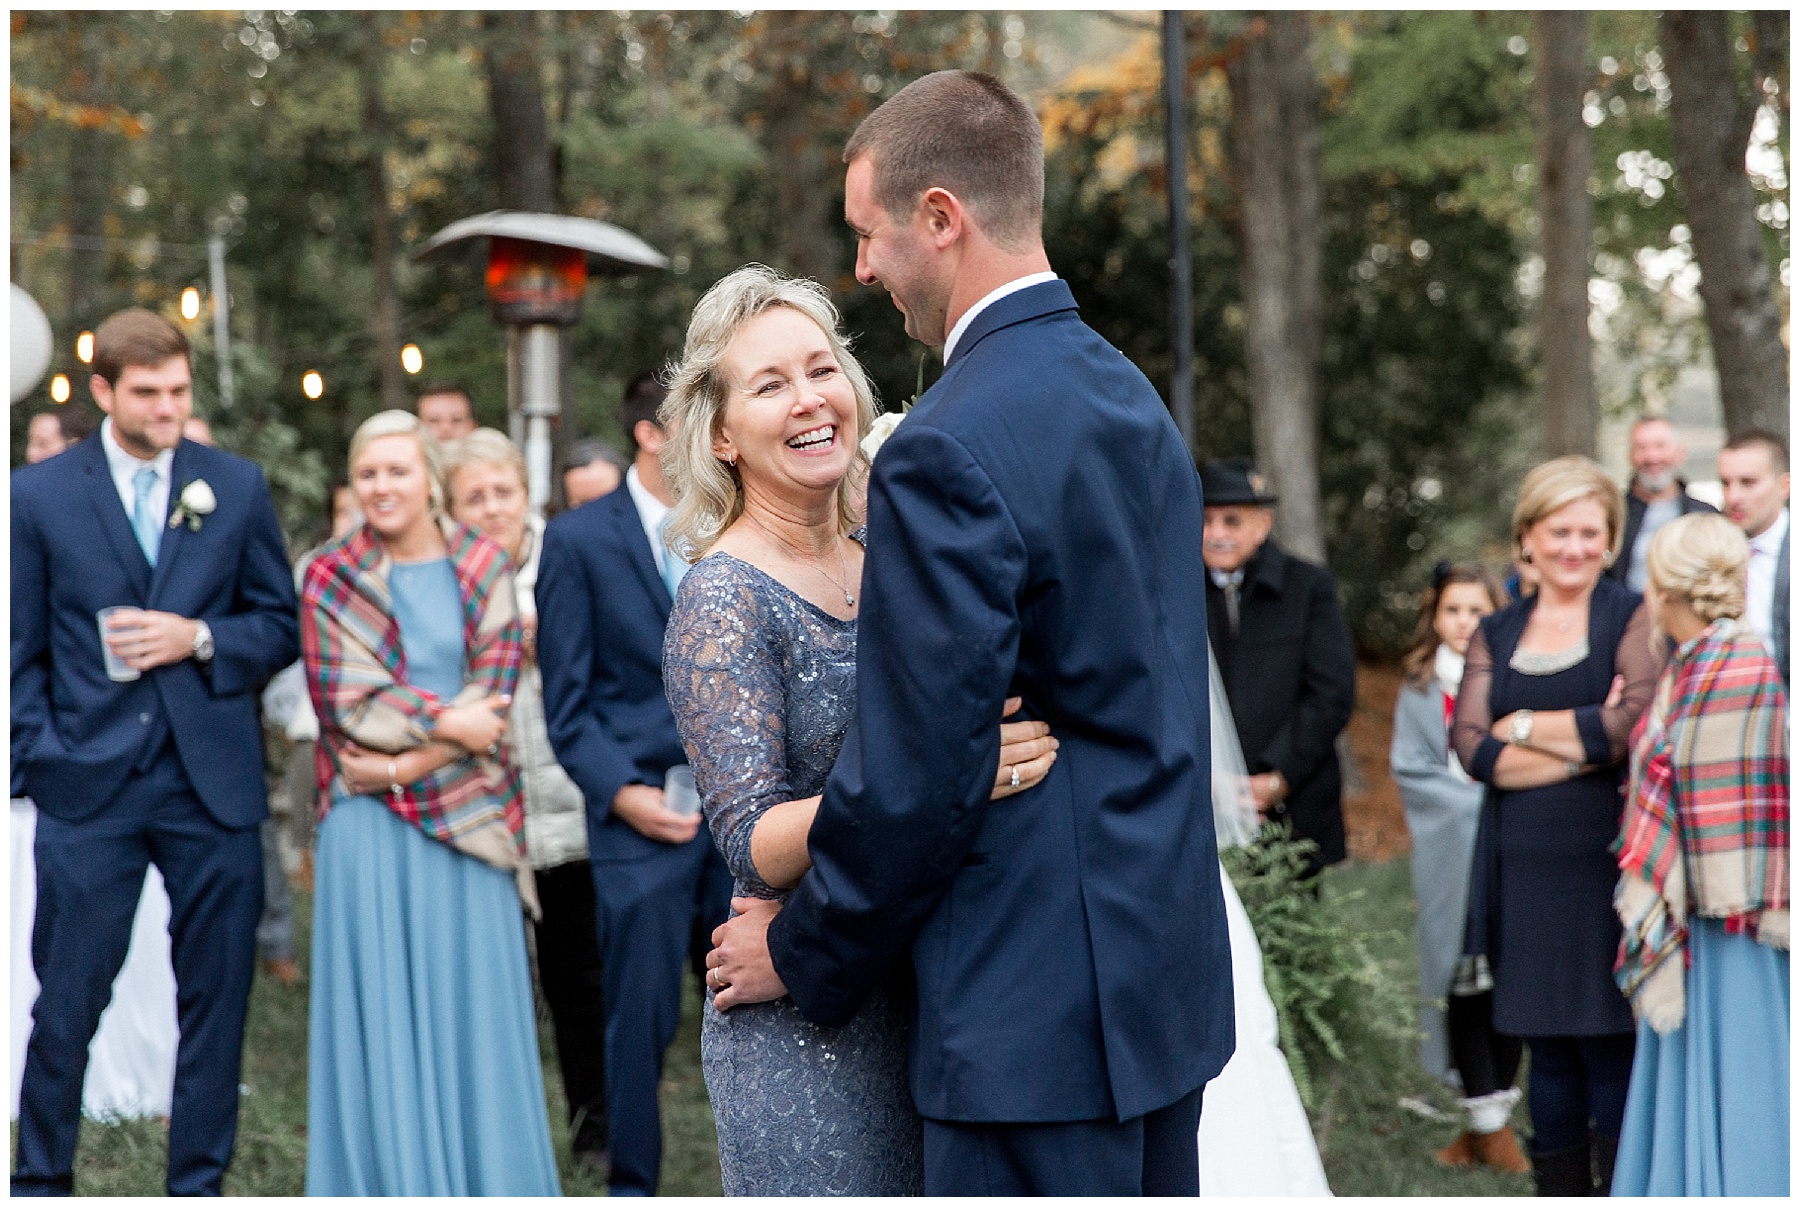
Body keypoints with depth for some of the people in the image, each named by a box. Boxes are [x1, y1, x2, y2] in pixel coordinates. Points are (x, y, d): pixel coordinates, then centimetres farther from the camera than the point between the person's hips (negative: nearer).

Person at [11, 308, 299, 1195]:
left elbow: (279, 623, 10)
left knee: (215, 993, 5)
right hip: (89, 785, -2)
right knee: (67, 997, 1)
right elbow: (21, 653, 5)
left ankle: (198, 1183, 17)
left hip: (213, 782, 2)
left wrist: (200, 639, -9)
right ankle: (41, 1179, 17)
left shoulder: (238, 487, 7)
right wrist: (38, 763, -5)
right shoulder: (39, 496, 3)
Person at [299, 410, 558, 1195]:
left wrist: (404, 764, -12)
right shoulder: (331, 578, 2)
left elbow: (493, 691, -4)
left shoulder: (484, 572, 4)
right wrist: (447, 723, -13)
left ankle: (483, 1176, 11)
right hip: (369, 827, -1)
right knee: (380, 1003, 1)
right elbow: (346, 700, -6)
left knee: (469, 998, 3)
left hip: (466, 818, 1)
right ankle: (390, 1179, 8)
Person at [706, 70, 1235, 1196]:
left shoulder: (950, 452, -19)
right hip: (1168, 971, 9)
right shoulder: (1133, 396, 10)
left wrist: (800, 953, -3)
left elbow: (917, 775, -19)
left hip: (1040, 1013, -9)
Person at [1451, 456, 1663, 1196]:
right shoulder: (1496, 635, 13)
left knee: (1610, 1044, -6)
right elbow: (1471, 747, 0)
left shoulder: (1632, 619, 2)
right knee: (1547, 1048, 7)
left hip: (1606, 864, -4)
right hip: (1524, 867, 4)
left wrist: (1526, 727, -4)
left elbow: (1637, 723, -14)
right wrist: (1584, 745, -10)